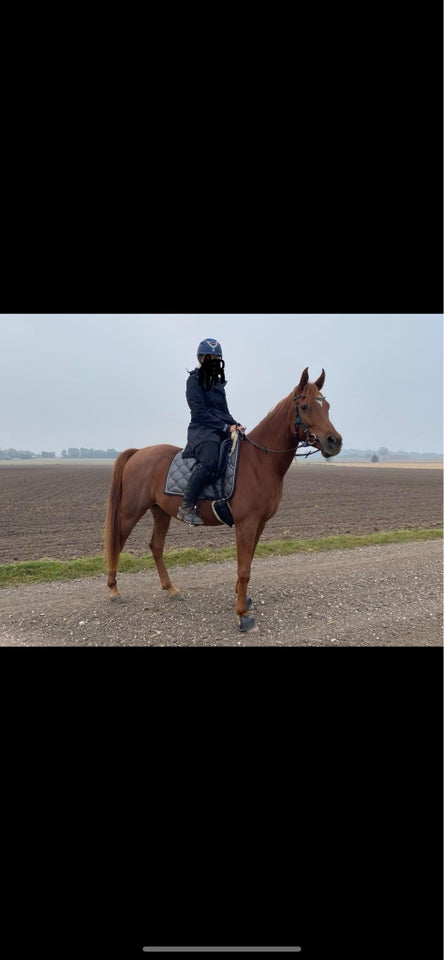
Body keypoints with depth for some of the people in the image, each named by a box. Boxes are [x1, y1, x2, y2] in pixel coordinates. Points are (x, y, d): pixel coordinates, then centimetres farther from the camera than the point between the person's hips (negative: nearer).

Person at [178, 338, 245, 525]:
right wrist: (226, 427, -17)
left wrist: (236, 425, 2)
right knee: (210, 460, -35)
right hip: (202, 430, -8)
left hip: (222, 431, 8)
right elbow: (200, 413, -11)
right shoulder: (194, 380, -1)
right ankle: (186, 507, -28)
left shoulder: (218, 382, 22)